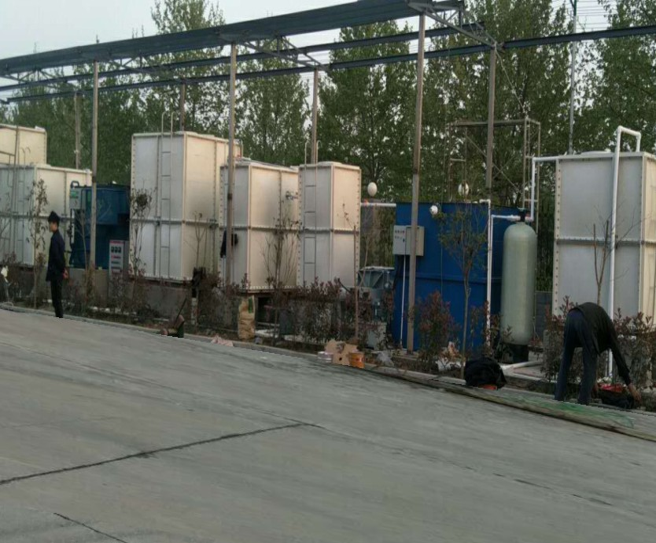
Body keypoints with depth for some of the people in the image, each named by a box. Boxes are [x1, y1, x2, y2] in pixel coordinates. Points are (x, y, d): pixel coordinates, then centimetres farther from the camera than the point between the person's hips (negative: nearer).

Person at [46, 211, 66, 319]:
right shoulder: (60, 237, 15)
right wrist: (63, 268, 13)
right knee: (58, 298, 11)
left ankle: (59, 315, -6)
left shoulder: (54, 238, -15)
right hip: (59, 273, 9)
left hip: (55, 272, -9)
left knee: (56, 298, -7)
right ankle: (59, 315, 13)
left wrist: (62, 269, -11)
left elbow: (56, 256, -18)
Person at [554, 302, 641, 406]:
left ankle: (558, 399, 17)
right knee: (590, 365, 7)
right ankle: (582, 403, 6)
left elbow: (591, 353, 48)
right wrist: (631, 386, 24)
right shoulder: (608, 327, 29)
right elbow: (618, 355, 23)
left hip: (571, 317, 6)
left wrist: (593, 379, 53)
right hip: (585, 322, -6)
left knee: (565, 362, 17)